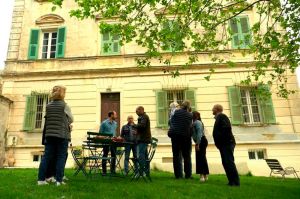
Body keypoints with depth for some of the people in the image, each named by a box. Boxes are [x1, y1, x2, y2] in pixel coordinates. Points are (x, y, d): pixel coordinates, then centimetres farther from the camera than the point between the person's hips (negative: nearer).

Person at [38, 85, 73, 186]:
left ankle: (41, 179, 9)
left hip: (49, 134, 5)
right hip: (62, 135, -4)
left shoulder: (48, 106, 10)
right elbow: (71, 120, 5)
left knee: (47, 156, 8)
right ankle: (59, 180, 2)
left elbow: (46, 120, 15)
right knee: (61, 157, 1)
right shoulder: (65, 106, -4)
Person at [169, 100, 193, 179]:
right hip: (186, 136, 0)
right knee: (187, 156, 10)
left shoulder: (176, 112, -2)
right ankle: (188, 175, 10)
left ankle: (178, 175, 7)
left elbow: (171, 122, 4)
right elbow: (190, 126, 3)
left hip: (175, 135, 0)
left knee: (176, 156, 6)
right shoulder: (190, 115, -1)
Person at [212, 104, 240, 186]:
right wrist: (218, 143, 13)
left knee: (229, 162, -10)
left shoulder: (221, 116, -7)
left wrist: (222, 140, -18)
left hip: (227, 143, -10)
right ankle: (232, 181, 13)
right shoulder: (219, 118, 22)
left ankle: (235, 182, -6)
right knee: (226, 162, 9)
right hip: (223, 144, 10)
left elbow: (227, 128, -21)